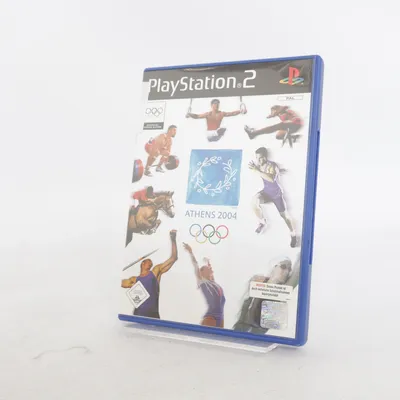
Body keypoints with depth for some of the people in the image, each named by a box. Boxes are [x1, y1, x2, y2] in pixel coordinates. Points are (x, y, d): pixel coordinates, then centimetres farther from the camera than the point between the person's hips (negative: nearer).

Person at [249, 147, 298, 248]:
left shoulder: (273, 165, -25)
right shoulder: (259, 165, -7)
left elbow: (271, 179, -45)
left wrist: (256, 170, -47)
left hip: (276, 194, -4)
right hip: (266, 192, 4)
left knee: (284, 215, 7)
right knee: (255, 201, -28)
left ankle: (293, 235, 31)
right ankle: (263, 222, -4)